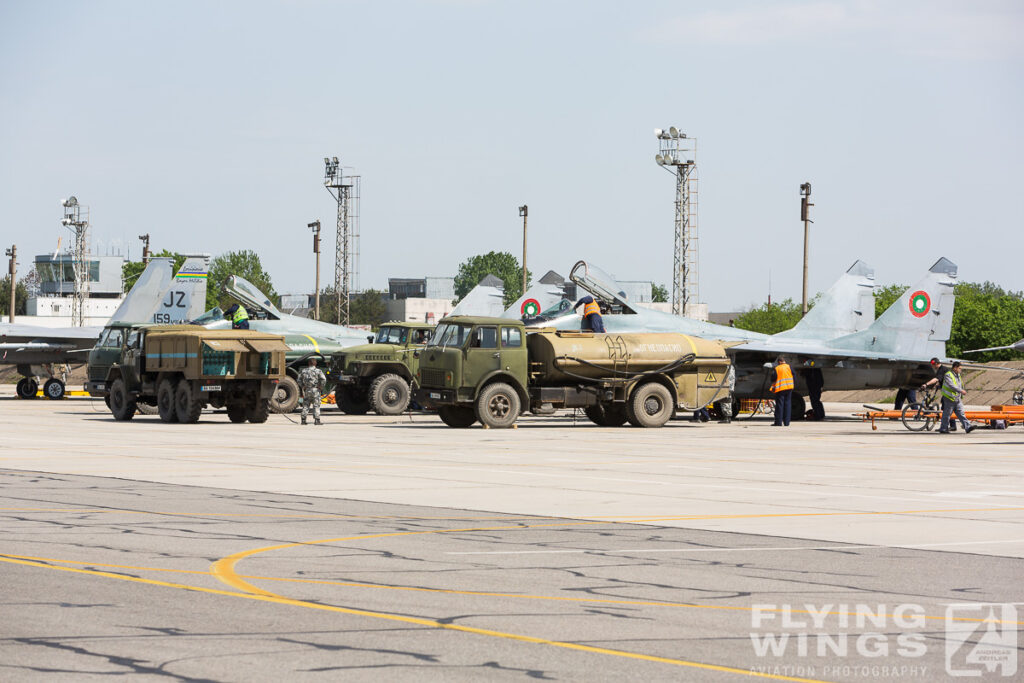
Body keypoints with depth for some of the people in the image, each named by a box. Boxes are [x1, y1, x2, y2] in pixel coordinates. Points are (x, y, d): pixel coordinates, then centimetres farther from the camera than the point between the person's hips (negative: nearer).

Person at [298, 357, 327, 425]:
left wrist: (303, 387, 15)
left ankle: (303, 420, 9)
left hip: (306, 390, 3)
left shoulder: (304, 371, 6)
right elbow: (323, 380, -14)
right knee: (316, 406, -1)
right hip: (315, 390, -3)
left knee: (305, 405, 10)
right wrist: (321, 387, -2)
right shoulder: (318, 371, -6)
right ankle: (317, 420, -5)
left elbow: (299, 380, 10)